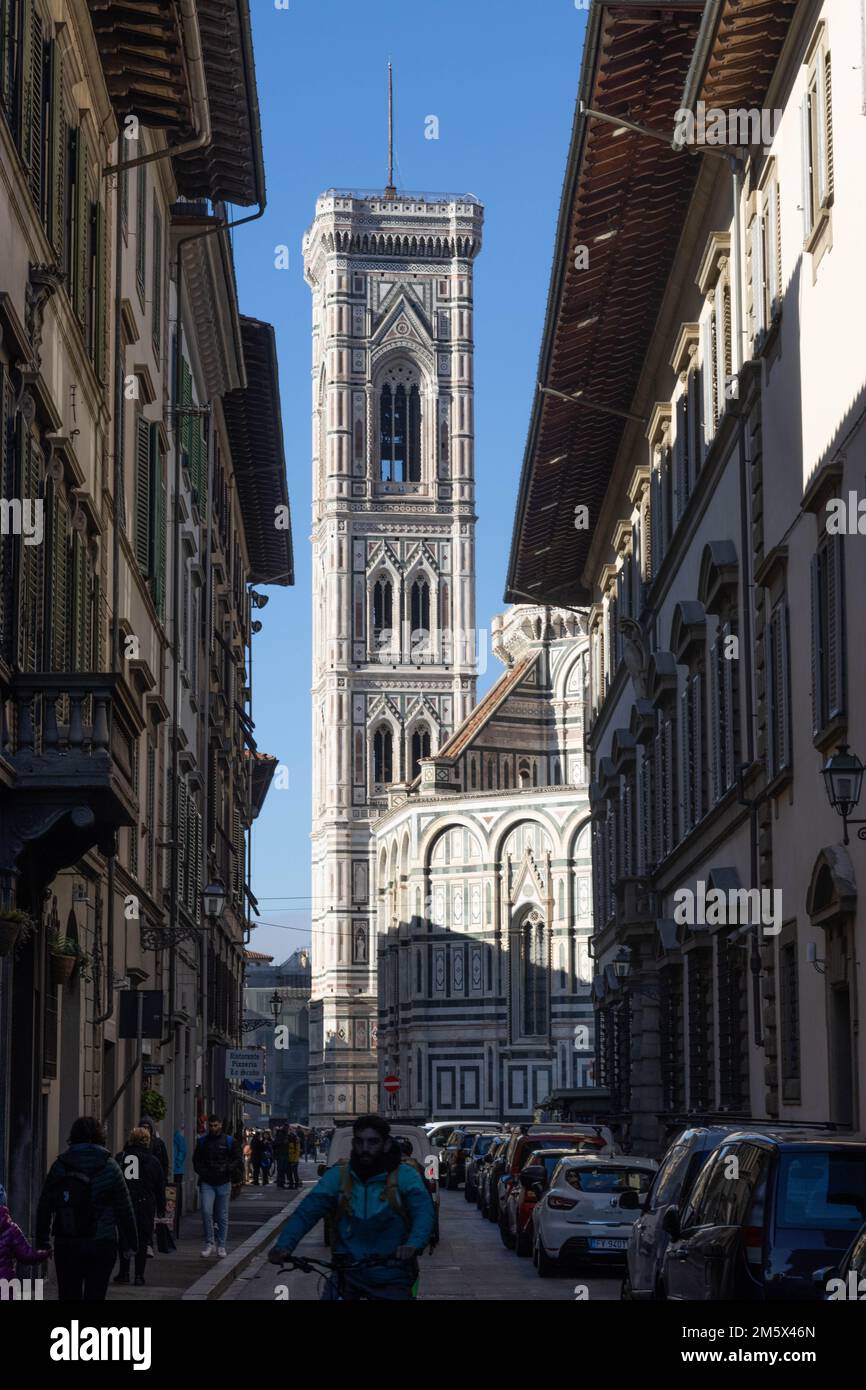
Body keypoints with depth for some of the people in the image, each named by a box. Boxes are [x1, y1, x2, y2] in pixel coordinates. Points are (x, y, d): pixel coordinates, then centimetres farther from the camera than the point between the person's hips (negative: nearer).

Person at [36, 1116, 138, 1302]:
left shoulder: (59, 1165, 2)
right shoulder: (109, 1166, -2)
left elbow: (44, 1207, 2)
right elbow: (125, 1209, -1)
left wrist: (42, 1243, 7)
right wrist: (131, 1242, 6)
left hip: (65, 1244, 2)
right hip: (102, 1244, -2)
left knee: (69, 1295, 11)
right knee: (95, 1295, 0)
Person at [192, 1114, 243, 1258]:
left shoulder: (229, 1141, 4)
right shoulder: (202, 1141, 8)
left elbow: (237, 1160, 7)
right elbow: (196, 1160, 14)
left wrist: (227, 1168, -11)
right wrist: (202, 1172, -1)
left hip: (223, 1183, 0)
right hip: (207, 1183, 0)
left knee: (222, 1216, 5)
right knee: (206, 1211, -14)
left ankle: (221, 1246, 14)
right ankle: (209, 1244, -2)